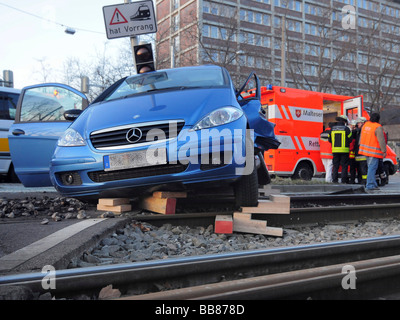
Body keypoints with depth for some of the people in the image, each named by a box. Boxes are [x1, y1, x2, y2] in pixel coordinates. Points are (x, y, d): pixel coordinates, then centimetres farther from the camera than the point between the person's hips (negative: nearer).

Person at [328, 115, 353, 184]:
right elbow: (350, 139, -1)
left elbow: (330, 140, 11)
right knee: (344, 166, 1)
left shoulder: (332, 128, 7)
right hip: (344, 150, -3)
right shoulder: (346, 128, -3)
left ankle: (334, 180, 4)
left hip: (335, 150, 3)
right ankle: (343, 180, -2)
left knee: (335, 166, 7)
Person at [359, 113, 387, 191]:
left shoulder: (365, 124, 9)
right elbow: (381, 140, -16)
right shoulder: (378, 127, -14)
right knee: (372, 168, -7)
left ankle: (373, 184, 22)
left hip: (365, 149, 8)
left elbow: (361, 137, 19)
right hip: (374, 151, -8)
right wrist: (384, 151, -10)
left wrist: (361, 147, 28)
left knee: (371, 167, 16)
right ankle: (370, 185, -8)